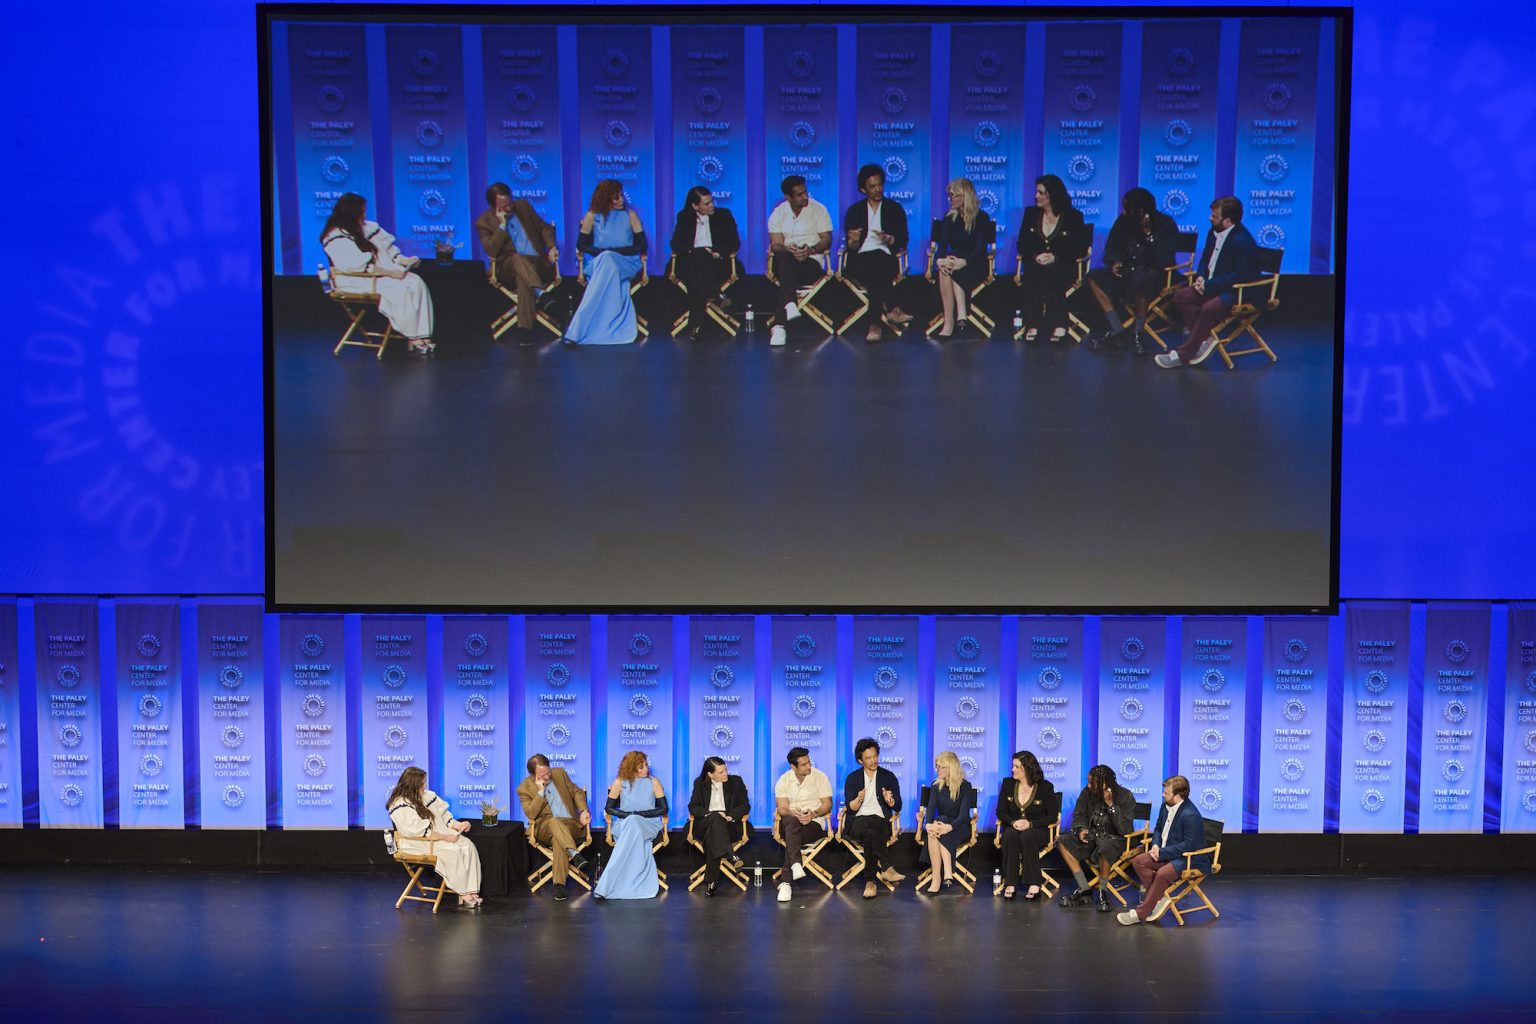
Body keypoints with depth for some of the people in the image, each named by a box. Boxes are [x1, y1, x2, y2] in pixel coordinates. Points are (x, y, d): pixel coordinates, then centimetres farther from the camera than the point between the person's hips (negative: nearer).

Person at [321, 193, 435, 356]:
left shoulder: (366, 228, 11)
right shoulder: (337, 238, -14)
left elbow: (385, 247, 17)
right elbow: (359, 266, -24)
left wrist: (403, 260, -2)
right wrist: (390, 273, -26)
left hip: (383, 271, 8)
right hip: (357, 281, -8)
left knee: (416, 283, -16)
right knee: (400, 289, -29)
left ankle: (422, 336, -25)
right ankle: (412, 339, -23)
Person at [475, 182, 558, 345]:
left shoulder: (523, 206, 16)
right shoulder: (483, 222, 4)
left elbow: (544, 227, 21)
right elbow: (491, 251, -9)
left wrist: (551, 247, 2)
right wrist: (502, 225, -11)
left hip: (538, 264, 2)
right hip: (507, 268, -2)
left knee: (522, 277, -35)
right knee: (517, 258, -39)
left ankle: (524, 327, -44)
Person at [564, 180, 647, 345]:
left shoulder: (630, 215, 7)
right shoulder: (592, 216, 7)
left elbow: (642, 246, 2)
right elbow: (581, 245, 7)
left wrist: (613, 252, -10)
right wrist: (602, 252, -12)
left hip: (626, 263, 0)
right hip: (598, 263, 0)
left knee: (608, 260, -36)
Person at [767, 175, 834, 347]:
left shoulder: (818, 209, 6)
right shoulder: (778, 213, 9)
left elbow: (827, 240, 0)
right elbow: (776, 245, 0)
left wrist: (811, 250, -21)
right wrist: (790, 250, -23)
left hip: (812, 262, -1)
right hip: (786, 262, 1)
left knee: (786, 274, -34)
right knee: (784, 258, -37)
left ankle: (780, 325, -42)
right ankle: (789, 306, -51)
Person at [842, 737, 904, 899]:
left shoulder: (889, 776, 14)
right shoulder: (852, 778, 14)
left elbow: (898, 807, 8)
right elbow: (850, 809, 3)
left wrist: (890, 801, -15)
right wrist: (858, 800, -20)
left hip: (881, 820, 0)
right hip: (858, 822, 0)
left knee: (870, 838, -37)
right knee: (871, 834, -38)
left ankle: (870, 881, -35)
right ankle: (888, 868, -39)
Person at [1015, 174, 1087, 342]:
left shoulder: (1073, 216, 4)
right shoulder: (1031, 213, 14)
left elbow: (1080, 248, -2)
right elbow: (1022, 244, 11)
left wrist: (1055, 257, -16)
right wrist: (1036, 256, -11)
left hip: (1063, 267, -2)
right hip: (1035, 265, 2)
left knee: (1050, 278, -37)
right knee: (1032, 277, -34)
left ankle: (1058, 325, -36)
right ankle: (1032, 324, -39)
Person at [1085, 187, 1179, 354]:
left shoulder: (1165, 224, -10)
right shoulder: (1124, 221, 5)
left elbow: (1165, 260, -20)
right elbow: (1111, 246, 14)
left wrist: (1149, 234, -27)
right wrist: (1114, 262, -8)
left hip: (1154, 275, -7)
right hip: (1128, 272, 7)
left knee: (1138, 280, -40)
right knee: (1094, 276, -13)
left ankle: (1139, 332, -22)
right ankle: (1117, 329, -19)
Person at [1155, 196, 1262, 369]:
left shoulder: (1242, 241, -20)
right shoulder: (1214, 232, 7)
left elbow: (1241, 276, -23)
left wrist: (1208, 285, -21)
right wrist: (1201, 277, -2)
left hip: (1235, 291, -9)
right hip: (1212, 285, 9)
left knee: (1209, 308, -33)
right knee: (1181, 296, -10)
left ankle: (1184, 354, -22)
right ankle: (1206, 339, -10)